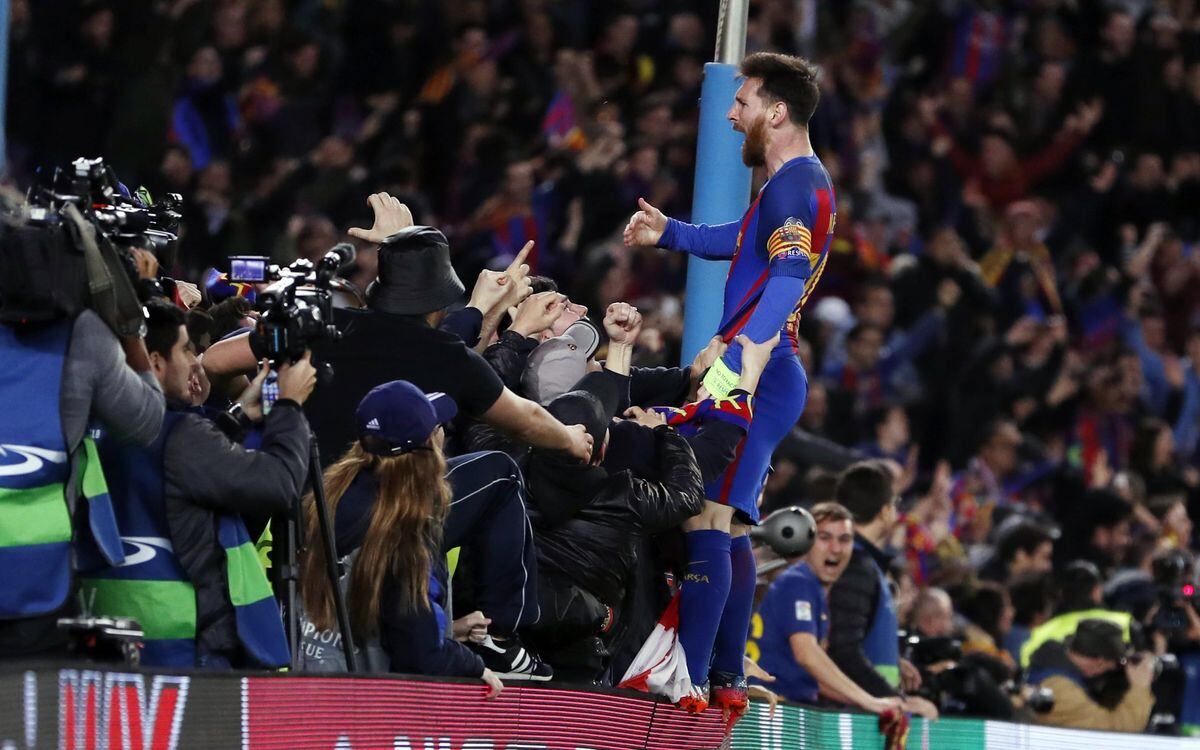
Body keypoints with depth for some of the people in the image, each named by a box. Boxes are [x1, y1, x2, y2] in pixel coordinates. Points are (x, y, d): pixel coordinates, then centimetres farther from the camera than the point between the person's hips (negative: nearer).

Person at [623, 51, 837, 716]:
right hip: (763, 375, 11)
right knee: (729, 526, 17)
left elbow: (787, 281, -28)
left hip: (752, 376, -11)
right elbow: (744, 240, 39)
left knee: (704, 520, -17)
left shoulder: (796, 184, -14)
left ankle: (688, 682, -23)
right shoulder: (796, 182, 20)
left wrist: (735, 363, -37)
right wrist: (669, 233, 28)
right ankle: (726, 678, 23)